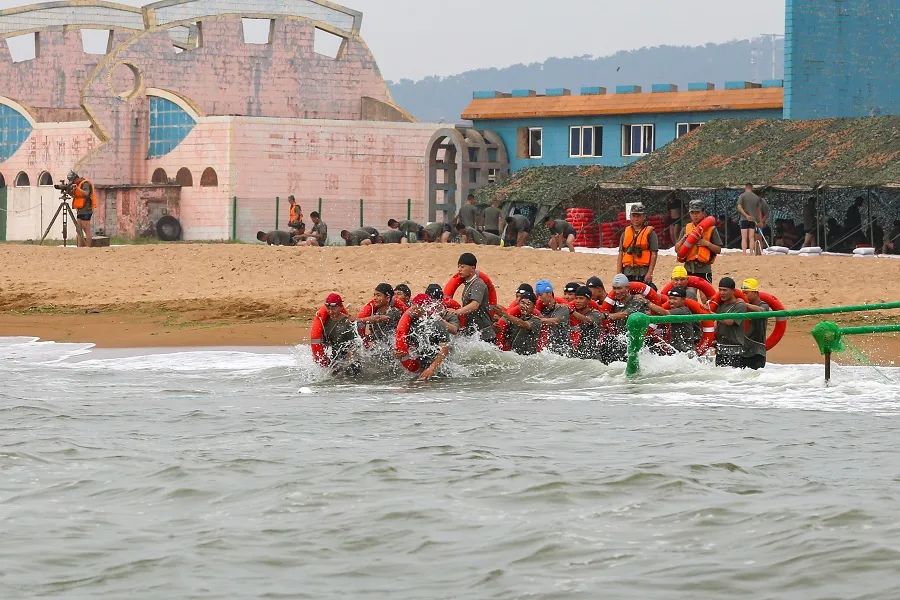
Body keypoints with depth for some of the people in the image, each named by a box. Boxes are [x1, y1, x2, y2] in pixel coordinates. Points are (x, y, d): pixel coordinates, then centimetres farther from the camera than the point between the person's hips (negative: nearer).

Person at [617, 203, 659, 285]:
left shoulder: (650, 233, 2)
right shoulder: (625, 233, 16)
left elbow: (654, 254, -3)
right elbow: (620, 254, 15)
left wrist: (649, 273, -12)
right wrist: (618, 274, 6)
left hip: (643, 272, -4)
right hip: (627, 271, 4)